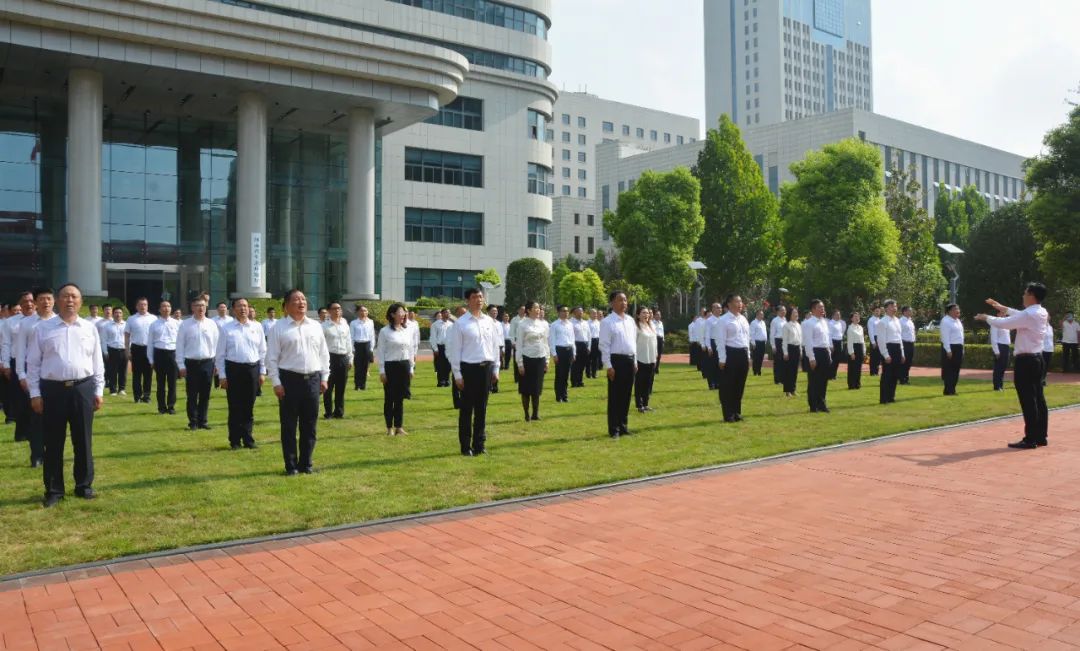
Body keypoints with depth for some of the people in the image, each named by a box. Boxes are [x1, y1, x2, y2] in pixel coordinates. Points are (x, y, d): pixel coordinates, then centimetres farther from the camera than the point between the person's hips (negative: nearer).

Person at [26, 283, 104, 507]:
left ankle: (84, 485, 22)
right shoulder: (43, 328, 2)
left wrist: (99, 391, 5)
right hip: (52, 389, -1)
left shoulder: (89, 329, 6)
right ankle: (53, 490, 17)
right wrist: (35, 393, -3)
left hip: (83, 389, 1)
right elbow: (33, 363, 2)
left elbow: (97, 363, 8)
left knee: (83, 441, 9)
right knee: (53, 443, 5)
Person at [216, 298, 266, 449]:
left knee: (249, 408, 9)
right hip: (233, 369, -2)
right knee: (235, 407, 4)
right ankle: (235, 441, 15)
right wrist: (222, 376, -2)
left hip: (252, 369, 2)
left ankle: (248, 439, 19)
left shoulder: (257, 327, 5)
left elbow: (263, 351, 9)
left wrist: (262, 372, 6)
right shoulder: (227, 329, 0)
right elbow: (220, 354, 2)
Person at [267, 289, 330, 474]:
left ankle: (306, 463, 22)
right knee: (289, 425, 4)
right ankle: (291, 465, 15)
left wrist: (324, 377, 8)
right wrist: (276, 383, -9)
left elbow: (324, 354, 13)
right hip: (289, 379, -3)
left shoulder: (316, 326, 9)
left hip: (312, 379, 4)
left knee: (310, 425, 9)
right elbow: (272, 357, -4)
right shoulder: (278, 327, -2)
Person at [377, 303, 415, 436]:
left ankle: (399, 426, 16)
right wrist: (382, 371, -8)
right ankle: (389, 428, 12)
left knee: (400, 398, 9)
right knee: (389, 398, 3)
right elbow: (381, 352, -5)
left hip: (404, 365, 4)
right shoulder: (385, 331, -5)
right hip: (390, 366, -4)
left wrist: (411, 368, 9)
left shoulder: (408, 330, 8)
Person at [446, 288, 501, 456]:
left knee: (482, 408, 12)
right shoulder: (461, 323, -7)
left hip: (487, 367, 4)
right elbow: (454, 350, -7)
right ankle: (466, 446, 15)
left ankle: (480, 444, 22)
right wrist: (457, 374, -9)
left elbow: (495, 346, 13)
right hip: (469, 368, -4)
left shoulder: (489, 322, 7)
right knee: (467, 409, 5)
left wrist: (495, 369, 10)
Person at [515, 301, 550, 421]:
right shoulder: (522, 324, -7)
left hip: (540, 359, 4)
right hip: (527, 358, -4)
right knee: (526, 388, 4)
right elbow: (519, 345, -7)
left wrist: (547, 361, 8)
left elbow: (546, 342, 11)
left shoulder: (544, 323, 6)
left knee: (537, 388, 9)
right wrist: (520, 363, -10)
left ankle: (535, 414, 18)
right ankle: (526, 414, 14)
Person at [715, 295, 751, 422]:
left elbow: (747, 338, 17)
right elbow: (721, 341, -12)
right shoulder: (723, 320, -9)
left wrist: (748, 356, 14)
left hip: (743, 354, 7)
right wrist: (722, 359, -15)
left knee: (740, 385, 12)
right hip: (730, 354, -7)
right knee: (728, 385, -1)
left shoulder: (743, 319, 13)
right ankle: (728, 415, 7)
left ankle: (737, 412, 24)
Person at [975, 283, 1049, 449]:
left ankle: (1030, 439, -2)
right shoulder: (1041, 313, 9)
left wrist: (986, 317, 2)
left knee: (1028, 401, -6)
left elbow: (1003, 323, -15)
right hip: (1037, 358, 9)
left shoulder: (1028, 315, -18)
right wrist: (1003, 308, 26)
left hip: (1025, 361, -9)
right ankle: (1041, 436, 17)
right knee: (1038, 398, 12)